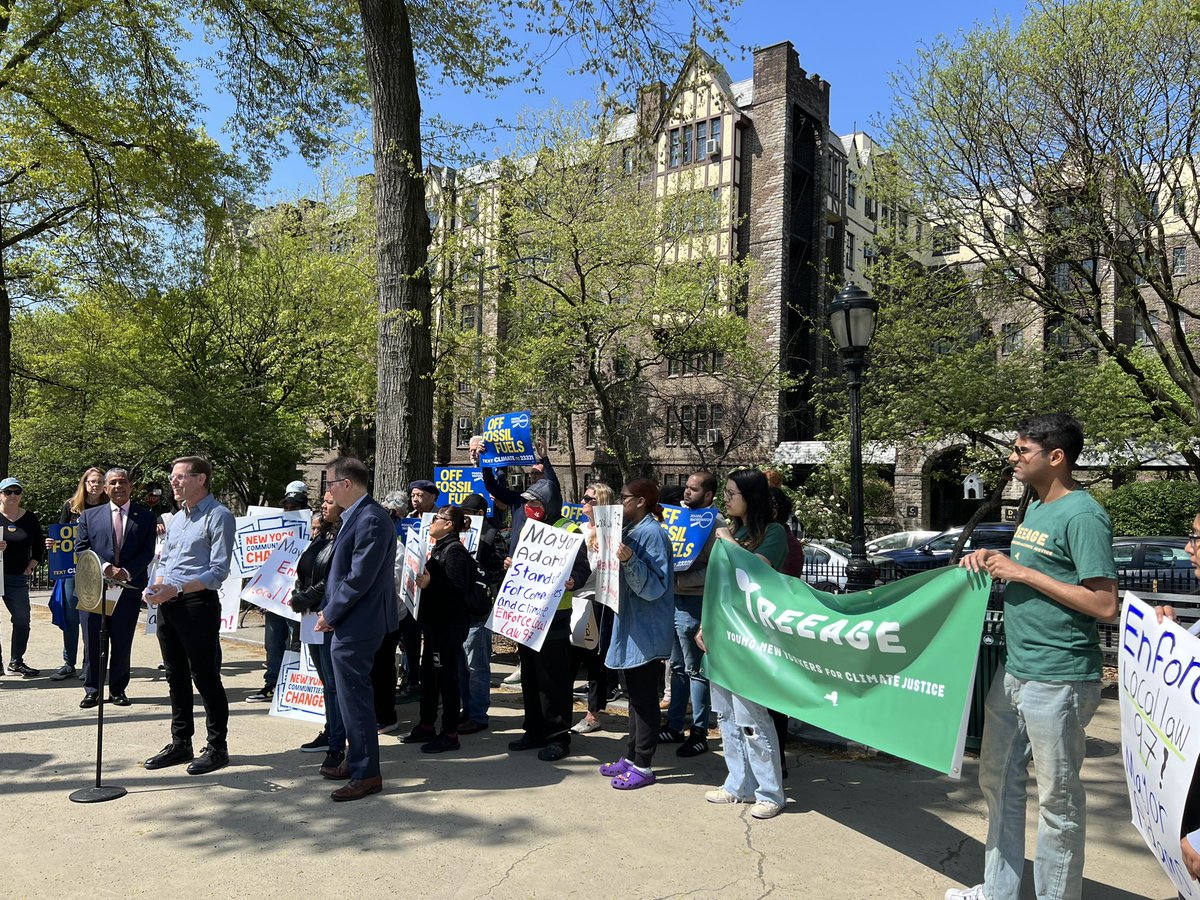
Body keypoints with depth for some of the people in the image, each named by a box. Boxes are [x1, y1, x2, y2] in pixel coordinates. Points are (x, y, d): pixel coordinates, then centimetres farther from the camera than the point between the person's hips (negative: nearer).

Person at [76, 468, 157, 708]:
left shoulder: (146, 517, 7)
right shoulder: (89, 516, 10)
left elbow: (147, 551, 0)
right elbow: (81, 547, 1)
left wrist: (126, 571, -14)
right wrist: (105, 567, -14)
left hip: (129, 587, 0)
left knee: (122, 643, 7)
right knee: (93, 642, 5)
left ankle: (118, 689, 18)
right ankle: (92, 690, 16)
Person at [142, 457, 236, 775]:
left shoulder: (218, 516, -10)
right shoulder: (177, 518, 17)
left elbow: (218, 571, -16)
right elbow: (164, 561, 21)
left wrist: (177, 588, -24)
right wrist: (157, 587, 1)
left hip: (198, 603, -8)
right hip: (168, 605, 8)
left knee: (205, 677, -2)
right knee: (176, 677, 15)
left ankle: (217, 747, 9)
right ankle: (180, 743, 27)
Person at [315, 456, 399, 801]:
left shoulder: (370, 519, -20)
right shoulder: (356, 515, 11)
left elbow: (359, 577, -23)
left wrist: (330, 614, -13)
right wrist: (330, 610, 10)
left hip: (356, 626, -10)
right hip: (349, 624, 10)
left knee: (355, 698, -2)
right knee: (352, 696, 19)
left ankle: (366, 775, 9)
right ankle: (356, 762, 33)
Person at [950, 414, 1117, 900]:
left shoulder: (1082, 515, -17)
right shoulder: (1036, 507, 12)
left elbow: (1104, 604, -22)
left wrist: (1022, 572, -20)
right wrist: (991, 559, 4)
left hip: (1056, 681, -10)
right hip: (1013, 671, 10)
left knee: (1058, 797, 6)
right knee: (999, 781, 19)